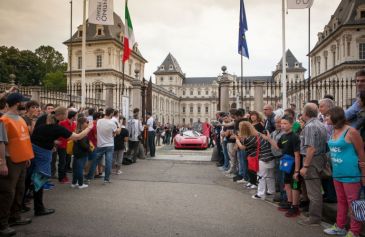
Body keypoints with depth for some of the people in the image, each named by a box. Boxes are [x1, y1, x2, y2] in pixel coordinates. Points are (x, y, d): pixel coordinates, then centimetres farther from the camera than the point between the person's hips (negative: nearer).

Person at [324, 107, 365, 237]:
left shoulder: (351, 132, -16)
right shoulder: (334, 132, 7)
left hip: (350, 174, -8)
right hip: (337, 174, 8)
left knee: (353, 203, 3)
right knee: (341, 201, 19)